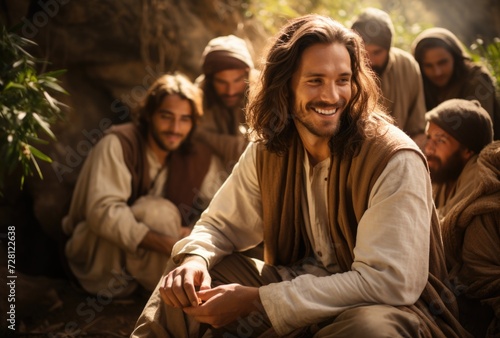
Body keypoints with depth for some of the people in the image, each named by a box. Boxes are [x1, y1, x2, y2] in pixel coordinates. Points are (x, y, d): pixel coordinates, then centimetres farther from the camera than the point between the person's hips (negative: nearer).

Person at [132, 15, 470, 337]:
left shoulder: (394, 160, -22)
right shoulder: (267, 149, -3)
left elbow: (389, 280, -28)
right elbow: (221, 225, 7)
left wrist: (258, 301, -29)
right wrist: (194, 259, -19)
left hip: (390, 308, -4)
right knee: (186, 278, -6)